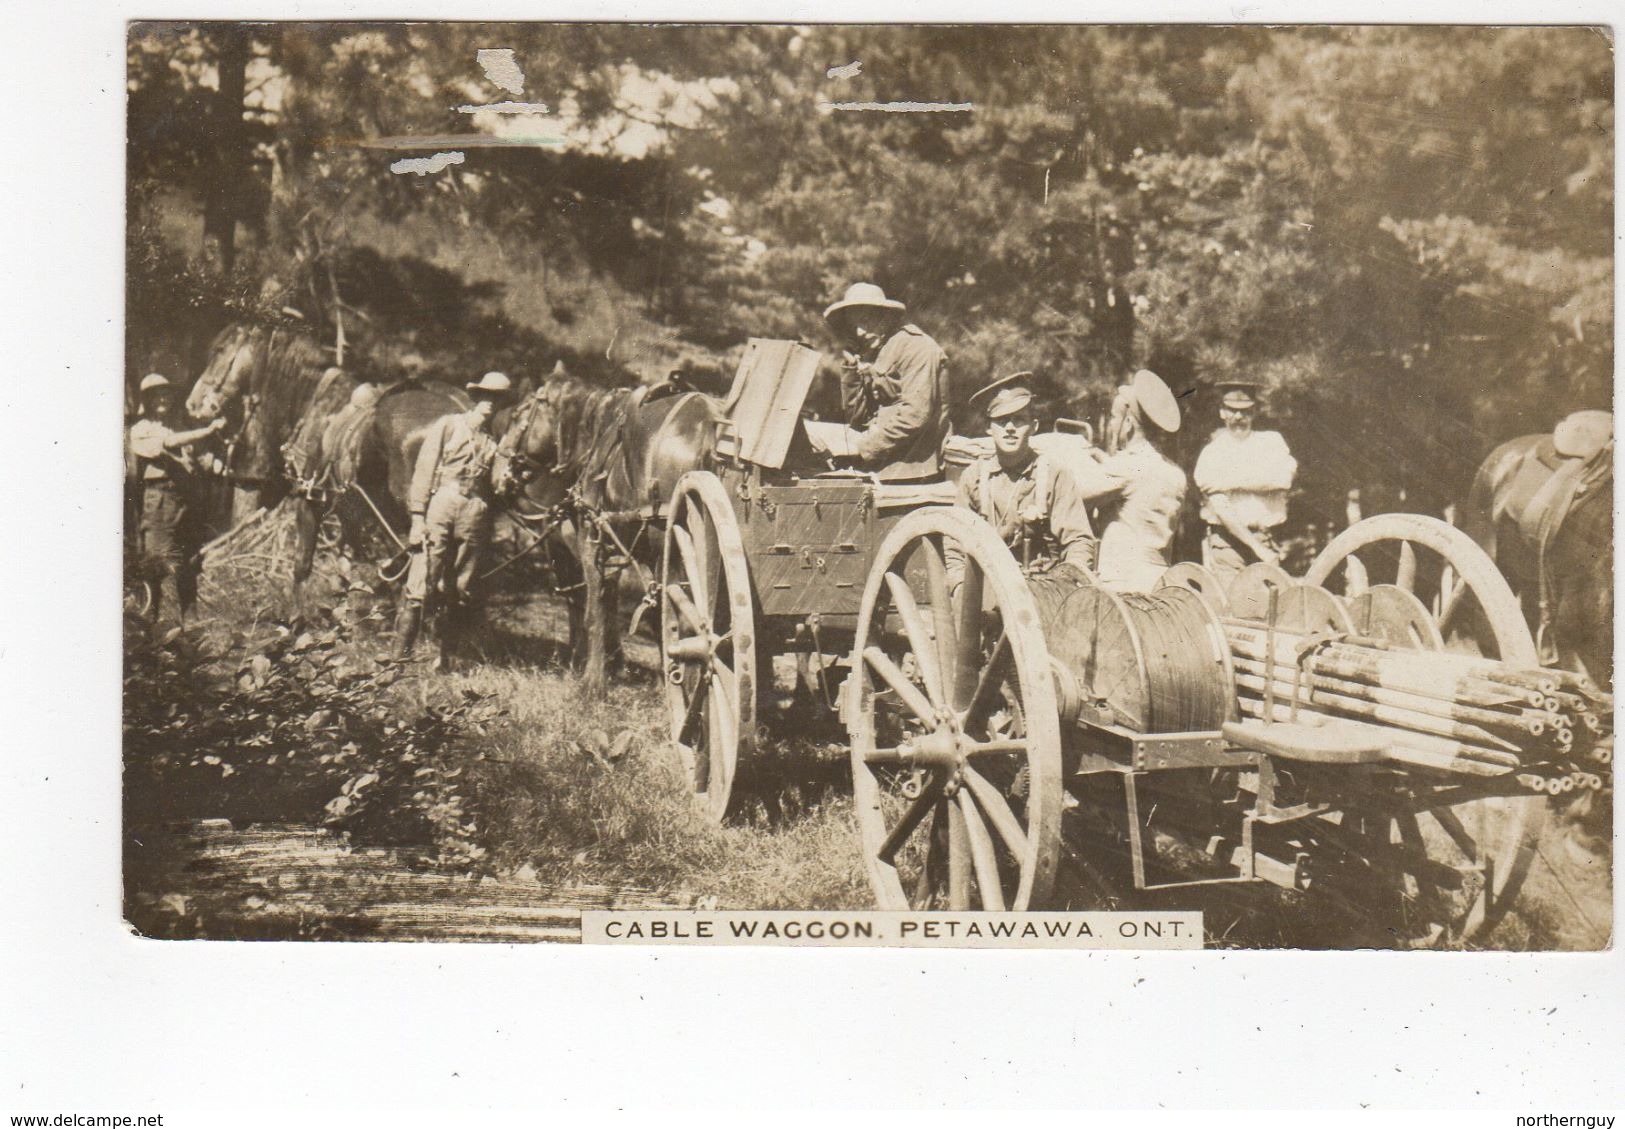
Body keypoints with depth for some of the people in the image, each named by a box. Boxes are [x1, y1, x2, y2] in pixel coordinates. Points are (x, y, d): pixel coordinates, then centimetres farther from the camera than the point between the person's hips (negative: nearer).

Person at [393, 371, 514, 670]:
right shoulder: (448, 425, 8)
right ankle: (399, 658, -8)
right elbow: (424, 470, 2)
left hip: (475, 518, 3)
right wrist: (418, 517, -6)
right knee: (420, 587, -9)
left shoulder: (495, 441, 17)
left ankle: (446, 659, 12)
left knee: (461, 595, 4)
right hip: (440, 508, -3)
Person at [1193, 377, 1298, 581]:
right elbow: (1221, 510, -7)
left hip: (1266, 540, 2)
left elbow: (1283, 477, -8)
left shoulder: (1271, 442, 13)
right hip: (1226, 543, -2)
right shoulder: (1212, 453, 3)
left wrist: (1231, 481, -7)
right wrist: (1257, 548, -13)